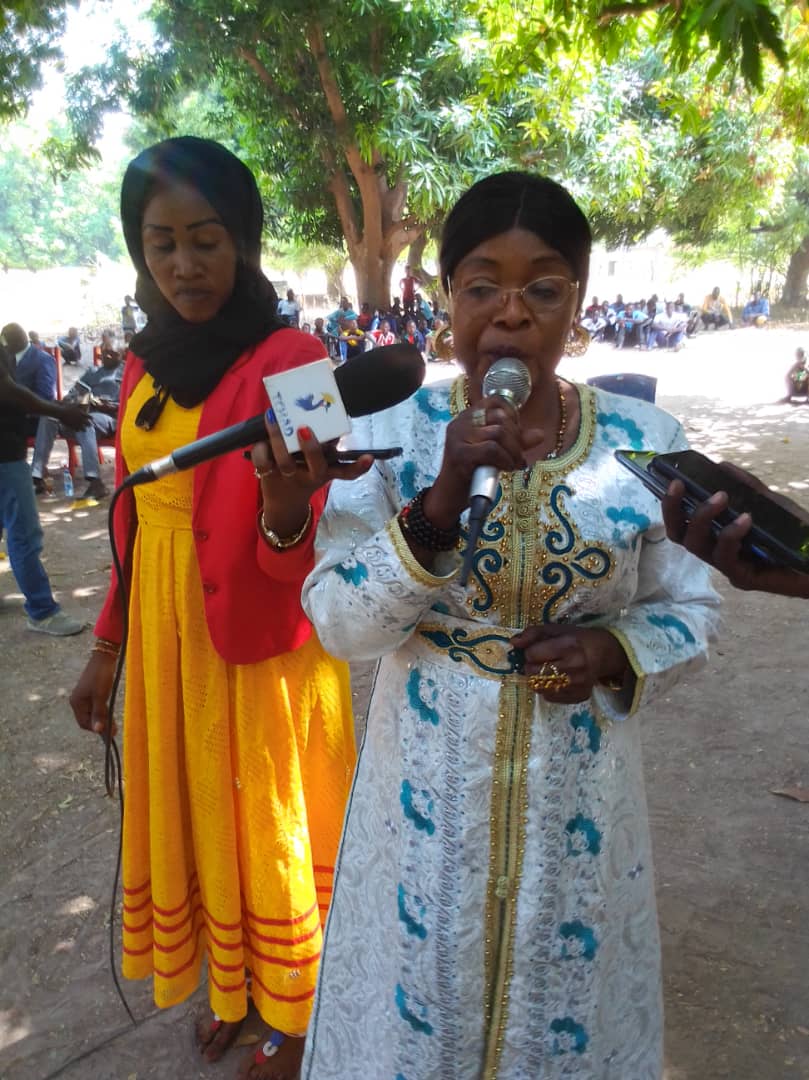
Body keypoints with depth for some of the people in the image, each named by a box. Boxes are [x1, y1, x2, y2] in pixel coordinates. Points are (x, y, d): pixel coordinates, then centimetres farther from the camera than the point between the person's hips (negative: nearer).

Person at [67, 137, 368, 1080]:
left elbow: (309, 547, -19)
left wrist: (286, 509, -42)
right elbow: (134, 517, 11)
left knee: (270, 823, 10)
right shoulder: (146, 366, 6)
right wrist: (107, 647, 14)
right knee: (190, 812, 18)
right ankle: (231, 984, 44)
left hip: (264, 638, -6)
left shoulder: (289, 362, -14)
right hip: (166, 632, 6)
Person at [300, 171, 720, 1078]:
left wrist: (614, 649, -19)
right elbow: (340, 626, -14)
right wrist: (441, 501, -27)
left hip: (579, 793, 1)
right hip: (430, 786, 0)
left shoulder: (645, 441, -7)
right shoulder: (388, 435, -10)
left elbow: (689, 609, 2)